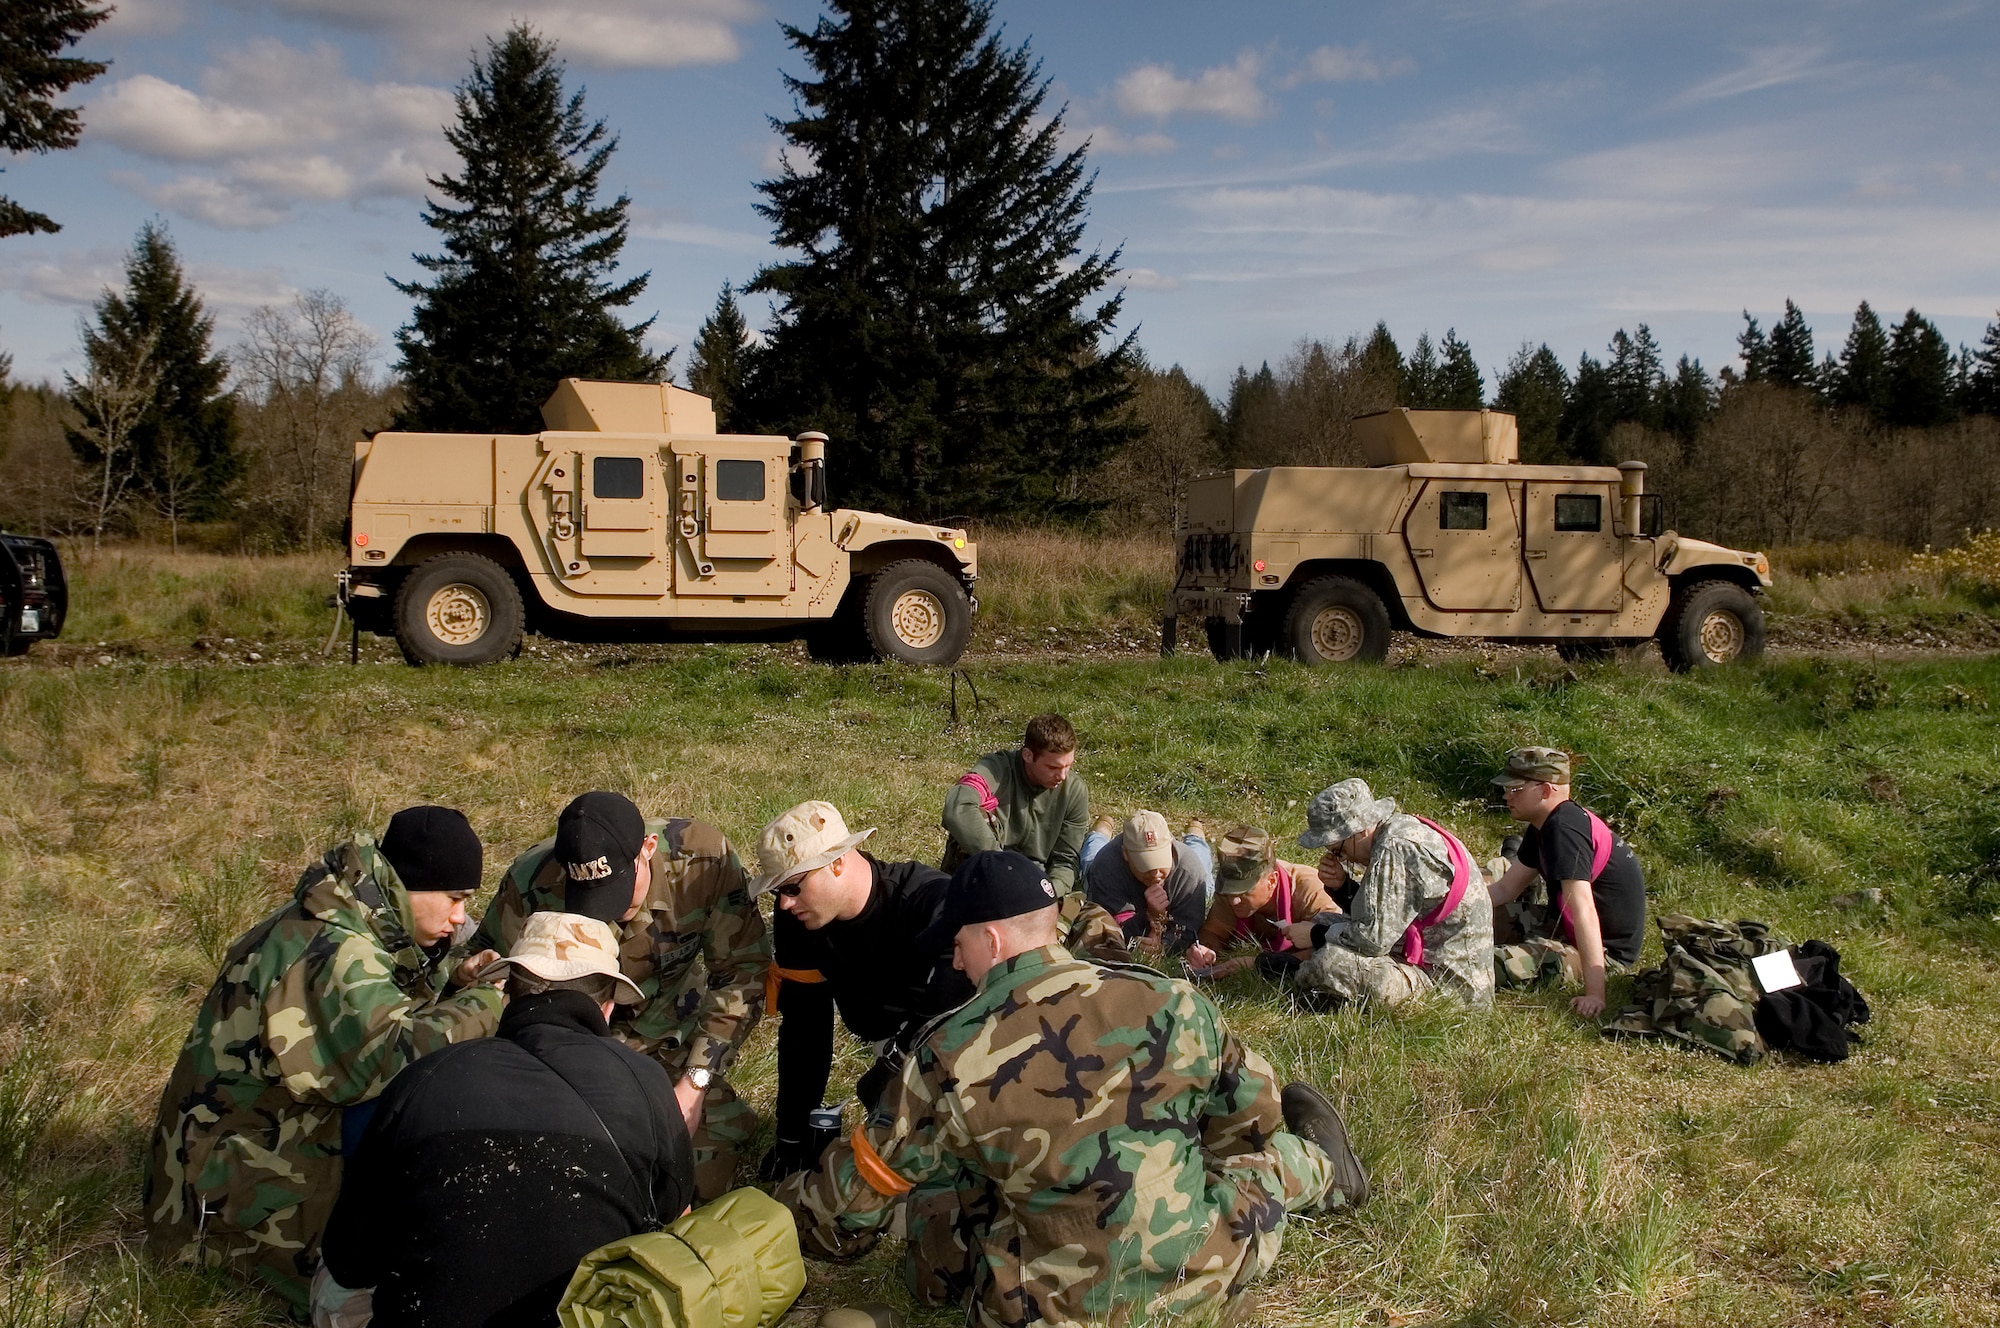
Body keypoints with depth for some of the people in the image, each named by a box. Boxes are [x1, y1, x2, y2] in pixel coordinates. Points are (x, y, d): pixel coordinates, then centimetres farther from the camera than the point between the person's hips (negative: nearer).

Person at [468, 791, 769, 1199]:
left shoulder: (703, 857, -27)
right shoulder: (531, 885, -29)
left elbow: (741, 971, -14)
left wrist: (693, 1085, -18)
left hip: (674, 1036, 1)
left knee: (706, 1177, -8)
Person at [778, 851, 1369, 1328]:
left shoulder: (947, 1057, -14)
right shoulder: (1167, 999, -9)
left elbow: (856, 1194, -2)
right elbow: (1254, 1113, 6)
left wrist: (787, 1205, 19)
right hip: (1205, 1270, 2)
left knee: (927, 1196, 23)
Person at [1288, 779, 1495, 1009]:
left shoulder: (1396, 850, -24)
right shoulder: (1401, 827, 5)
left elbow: (1376, 939, -25)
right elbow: (1375, 913, 16)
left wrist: (1318, 936, -11)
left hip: (1445, 979, -11)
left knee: (1329, 963, -28)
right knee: (1324, 922, 14)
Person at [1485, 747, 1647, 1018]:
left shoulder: (1564, 830, -27)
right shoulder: (1545, 825, 7)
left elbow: (1585, 912, -34)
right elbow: (1505, 889, 13)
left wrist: (1595, 993, -39)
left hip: (1604, 949, -10)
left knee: (1498, 966, -25)